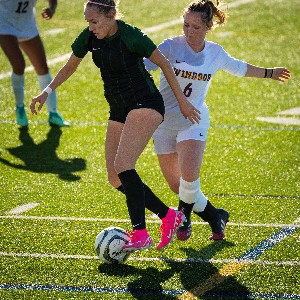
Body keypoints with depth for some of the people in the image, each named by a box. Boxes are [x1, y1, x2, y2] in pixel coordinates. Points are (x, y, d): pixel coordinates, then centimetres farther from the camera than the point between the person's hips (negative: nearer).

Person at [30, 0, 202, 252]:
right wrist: (46, 92, 3)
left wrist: (182, 101, -4)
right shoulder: (89, 37, -1)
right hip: (119, 110, 8)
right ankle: (169, 217, 14)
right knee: (116, 179, 2)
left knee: (122, 165, -25)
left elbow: (163, 63, -9)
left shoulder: (131, 36, -20)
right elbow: (70, 66, 15)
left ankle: (140, 234, -24)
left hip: (145, 105, -8)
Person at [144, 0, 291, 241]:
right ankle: (215, 216, 27)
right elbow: (143, 67, -23)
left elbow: (239, 68, 20)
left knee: (189, 176, -23)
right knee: (176, 185, 2)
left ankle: (183, 219, 3)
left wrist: (269, 73, 32)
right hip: (164, 121, 0)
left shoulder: (216, 53, 0)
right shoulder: (171, 47, -11)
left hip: (193, 121, 0)